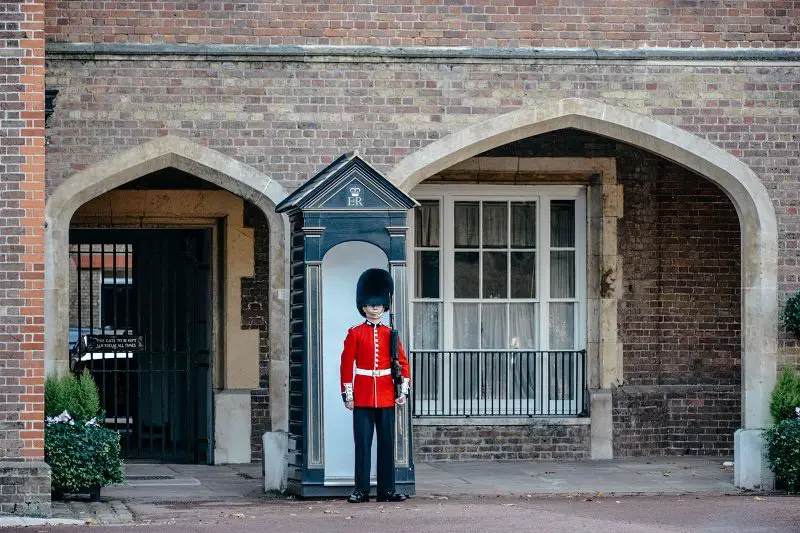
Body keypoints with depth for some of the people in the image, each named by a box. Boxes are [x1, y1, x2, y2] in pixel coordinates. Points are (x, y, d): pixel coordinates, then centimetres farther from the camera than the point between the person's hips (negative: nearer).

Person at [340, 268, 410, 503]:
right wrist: (347, 394, -5)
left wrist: (403, 390, 1)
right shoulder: (355, 334, 2)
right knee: (363, 443, -2)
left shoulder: (390, 334, 8)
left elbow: (402, 363, 10)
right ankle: (361, 489, 1)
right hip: (362, 397, -2)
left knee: (387, 443, 4)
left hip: (386, 396, 2)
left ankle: (387, 489, 8)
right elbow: (347, 365, 0)